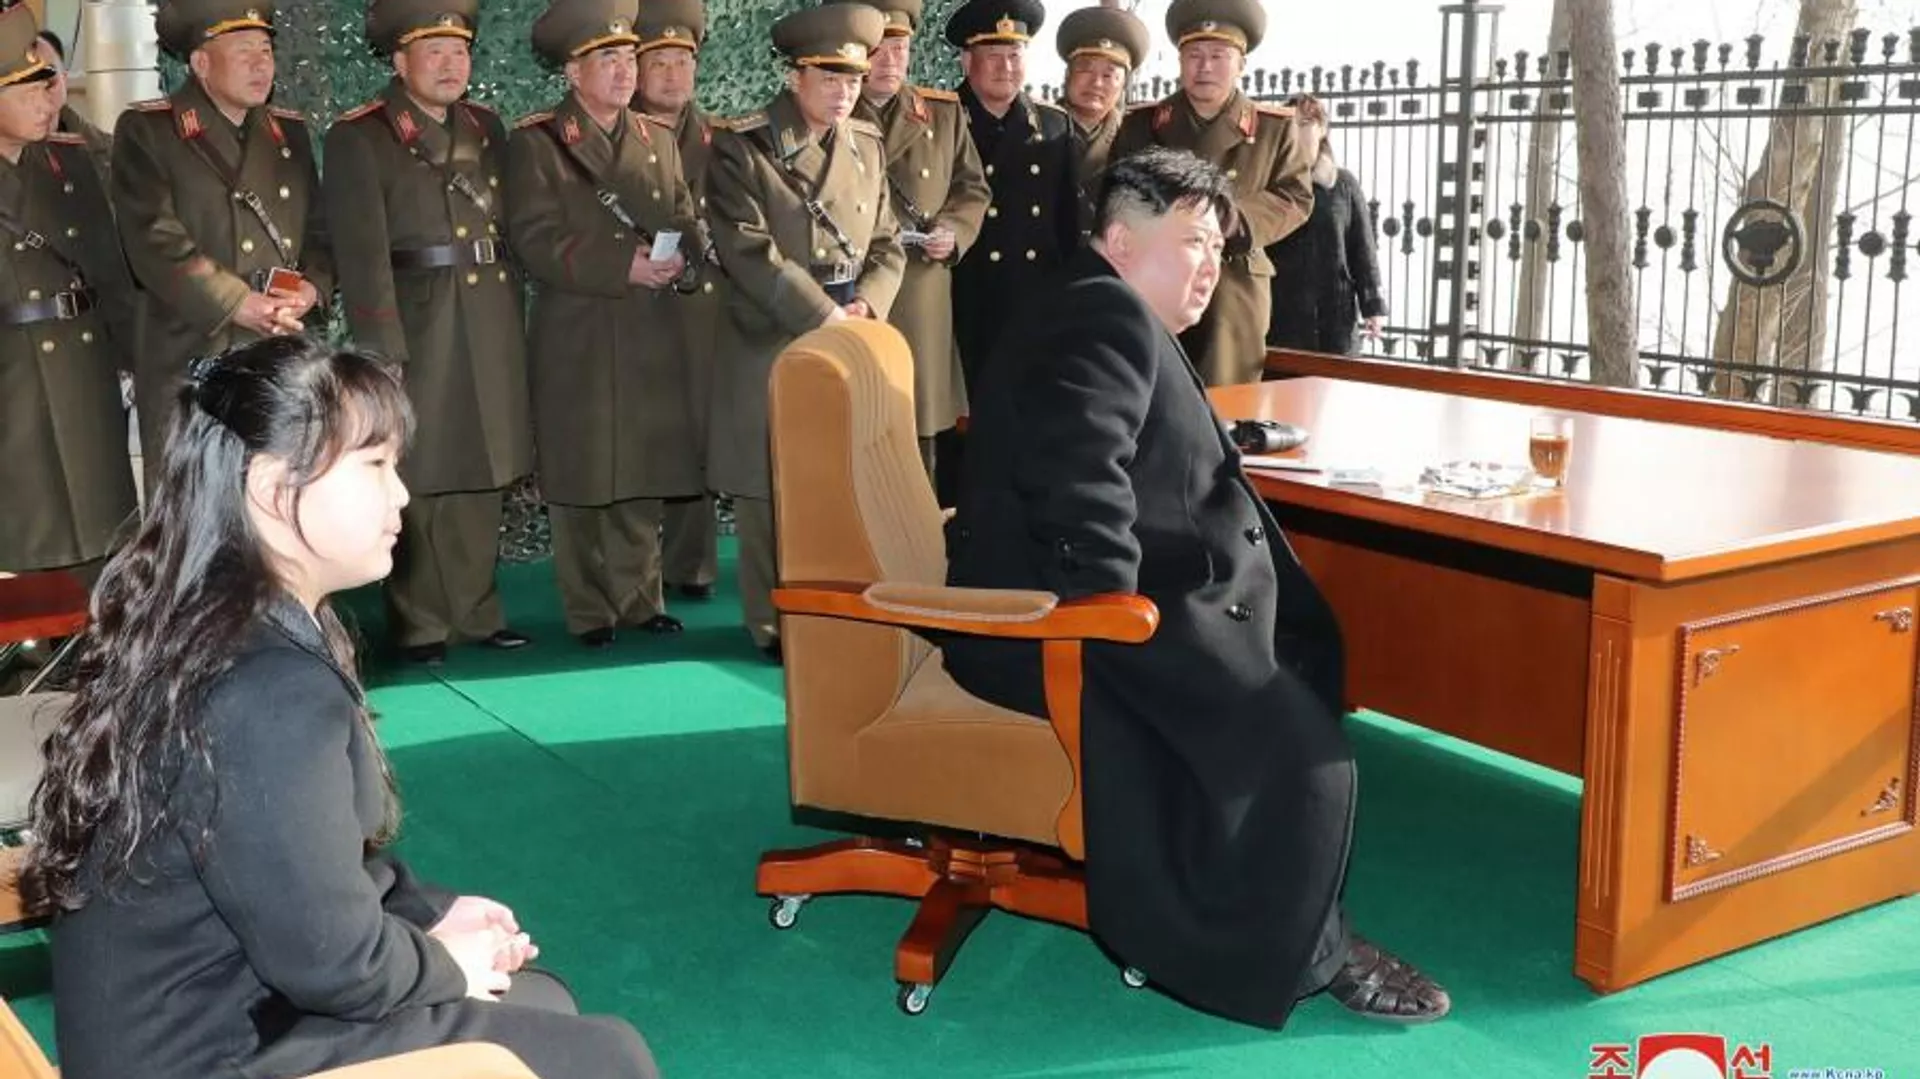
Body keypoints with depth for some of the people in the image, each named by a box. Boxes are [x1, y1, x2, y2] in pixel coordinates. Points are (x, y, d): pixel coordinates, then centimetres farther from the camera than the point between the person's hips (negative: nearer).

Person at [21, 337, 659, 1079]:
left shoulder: (212, 628, 4)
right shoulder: (270, 693, -28)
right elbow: (331, 961, -25)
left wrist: (429, 910, 7)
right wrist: (445, 962, -6)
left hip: (200, 1011, 10)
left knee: (537, 998, 19)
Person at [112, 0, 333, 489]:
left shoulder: (289, 131, 17)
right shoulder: (147, 131, -1)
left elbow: (319, 230, 16)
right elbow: (155, 239, -11)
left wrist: (313, 287, -5)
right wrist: (239, 303, -17)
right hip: (190, 361, -5)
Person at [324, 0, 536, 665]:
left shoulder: (486, 129, 14)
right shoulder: (359, 138, -5)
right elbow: (362, 253, -11)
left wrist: (514, 323, 12)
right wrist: (382, 351, -17)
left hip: (492, 329, 6)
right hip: (416, 329, -6)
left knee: (484, 476, 11)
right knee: (420, 481, 0)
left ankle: (476, 612, 22)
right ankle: (420, 627, 11)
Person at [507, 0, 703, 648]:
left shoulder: (658, 140, 15)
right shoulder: (536, 143, -1)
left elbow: (687, 223, 15)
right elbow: (535, 239, -10)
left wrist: (678, 258, -9)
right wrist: (626, 267, -19)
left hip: (653, 334, 5)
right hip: (577, 340, -4)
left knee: (646, 472, 8)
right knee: (583, 477, 1)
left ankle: (639, 597, 21)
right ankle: (589, 611, 12)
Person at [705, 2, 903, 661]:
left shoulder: (869, 145, 11)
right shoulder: (742, 147, -7)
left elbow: (887, 246, 13)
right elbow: (748, 250, -15)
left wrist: (865, 304, -7)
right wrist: (824, 315, -17)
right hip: (771, 344, -5)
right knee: (771, 489, 1)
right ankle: (775, 626, 13)